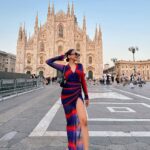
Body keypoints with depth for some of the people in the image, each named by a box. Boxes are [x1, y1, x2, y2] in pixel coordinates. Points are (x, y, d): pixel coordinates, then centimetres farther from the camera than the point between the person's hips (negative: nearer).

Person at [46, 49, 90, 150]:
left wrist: (86, 96, 11)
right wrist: (60, 57, 10)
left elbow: (83, 81, 11)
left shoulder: (80, 66, 7)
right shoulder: (64, 68, 2)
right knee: (71, 121, 9)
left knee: (83, 121, -16)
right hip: (66, 96, -1)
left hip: (77, 95, 1)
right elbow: (48, 62, 6)